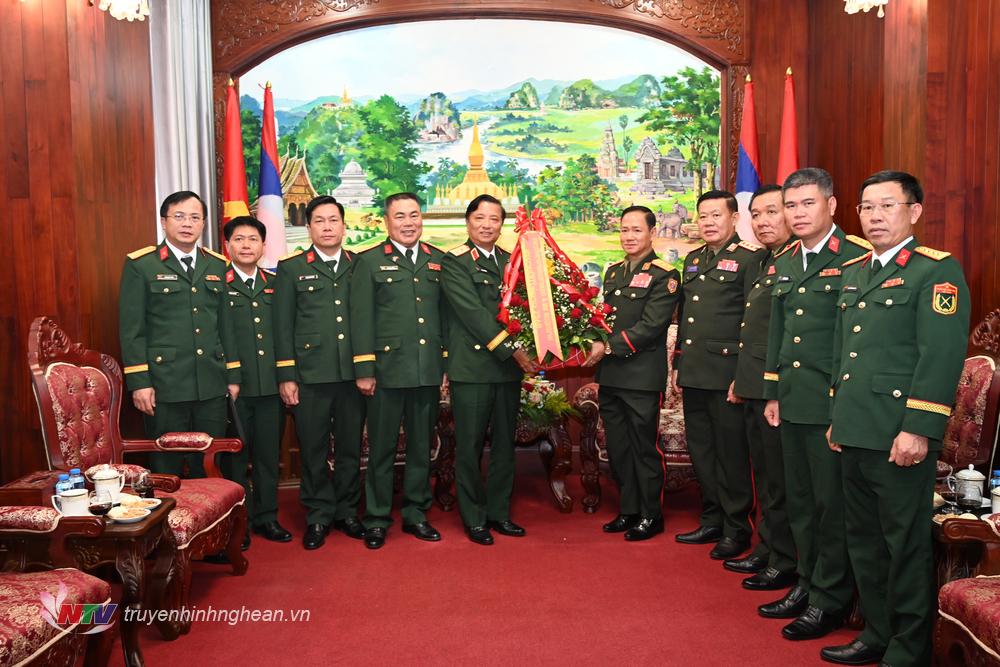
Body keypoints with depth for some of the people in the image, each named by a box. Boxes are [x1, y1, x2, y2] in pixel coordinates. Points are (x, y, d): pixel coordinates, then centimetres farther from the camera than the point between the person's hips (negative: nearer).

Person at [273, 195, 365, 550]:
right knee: (314, 450, 6)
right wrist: (286, 377, -4)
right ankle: (318, 516, 20)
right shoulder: (291, 268, 5)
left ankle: (347, 511, 24)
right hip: (310, 374, -1)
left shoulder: (360, 266, 9)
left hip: (353, 374, 2)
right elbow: (283, 326, 2)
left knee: (350, 447, 10)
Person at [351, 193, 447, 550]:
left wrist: (448, 363, 6)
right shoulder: (370, 261, 1)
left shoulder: (439, 261, 11)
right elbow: (361, 318, -3)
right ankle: (377, 520, 17)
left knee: (422, 446, 12)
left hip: (429, 372, 4)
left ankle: (415, 513, 25)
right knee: (382, 448, 5)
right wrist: (364, 369, -9)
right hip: (388, 369, -3)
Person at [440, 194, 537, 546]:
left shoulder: (512, 261, 14)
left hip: (509, 369, 6)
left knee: (505, 444, 13)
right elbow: (473, 313, -14)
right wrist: (512, 350, -19)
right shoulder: (454, 262, -5)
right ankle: (474, 518, 17)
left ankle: (499, 512, 26)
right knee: (470, 447, 3)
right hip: (471, 368, -6)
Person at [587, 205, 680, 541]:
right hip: (609, 375, 7)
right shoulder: (613, 271, 14)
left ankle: (651, 515, 18)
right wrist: (595, 345, 3)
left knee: (645, 447, 3)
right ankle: (628, 510, 28)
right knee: (618, 447, 14)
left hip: (642, 377, -7)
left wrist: (609, 347, -18)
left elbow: (651, 326, -17)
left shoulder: (663, 275, -8)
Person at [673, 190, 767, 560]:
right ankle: (712, 520, 27)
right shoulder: (692, 260, 16)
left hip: (726, 372, -7)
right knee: (700, 449, 14)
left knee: (731, 452, 1)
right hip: (694, 373, 7)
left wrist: (744, 373, -14)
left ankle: (736, 528, 15)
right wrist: (678, 364, 17)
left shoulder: (750, 257, -6)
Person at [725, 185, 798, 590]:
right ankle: (767, 550, 30)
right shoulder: (763, 264, 17)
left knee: (780, 480, 1)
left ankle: (786, 563, 13)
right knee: (764, 477, 17)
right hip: (753, 389, 9)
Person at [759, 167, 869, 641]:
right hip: (793, 402, 7)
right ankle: (807, 582, 30)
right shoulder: (784, 263, 13)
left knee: (832, 502, 4)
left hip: (834, 402, -7)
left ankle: (830, 598, 18)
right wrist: (772, 393, 15)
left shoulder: (858, 258, -9)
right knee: (799, 499, 15)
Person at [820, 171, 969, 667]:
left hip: (900, 436, -7)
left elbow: (943, 355, -15)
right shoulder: (854, 271, 16)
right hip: (854, 434, 8)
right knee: (864, 539, 16)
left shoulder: (937, 271, -7)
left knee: (906, 544, 3)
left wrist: (918, 428, -20)